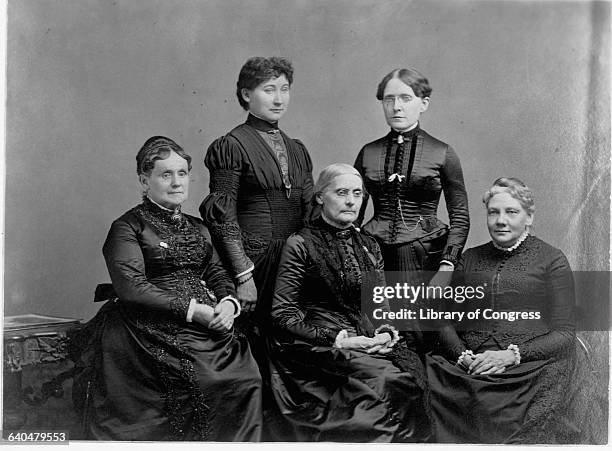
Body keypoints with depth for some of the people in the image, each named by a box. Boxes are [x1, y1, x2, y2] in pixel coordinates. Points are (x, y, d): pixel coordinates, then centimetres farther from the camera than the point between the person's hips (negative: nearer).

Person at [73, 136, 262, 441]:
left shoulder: (197, 228, 22)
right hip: (157, 333, -5)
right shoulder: (128, 227, 1)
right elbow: (131, 288, -11)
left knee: (247, 379, -15)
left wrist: (228, 302, -5)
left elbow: (217, 274, 18)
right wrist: (192, 310, -16)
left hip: (209, 327, 6)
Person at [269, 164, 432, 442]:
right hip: (320, 346, -5)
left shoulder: (369, 247, 20)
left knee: (413, 375, -25)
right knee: (388, 379, -30)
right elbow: (282, 314, -4)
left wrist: (387, 333, -1)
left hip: (372, 344, 5)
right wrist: (334, 339, -16)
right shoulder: (300, 245, 1)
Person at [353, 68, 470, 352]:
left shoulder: (442, 154, 3)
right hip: (375, 257, 2)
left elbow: (460, 216, 4)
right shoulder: (368, 153, 10)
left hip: (426, 258, -2)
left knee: (422, 345, -4)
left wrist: (448, 263, -8)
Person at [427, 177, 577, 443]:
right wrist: (463, 356, -7)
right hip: (468, 366, 3)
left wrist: (512, 355, -13)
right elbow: (447, 321, 14)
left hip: (532, 366, -3)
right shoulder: (470, 259, 20)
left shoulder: (552, 260, 9)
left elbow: (564, 333, 2)